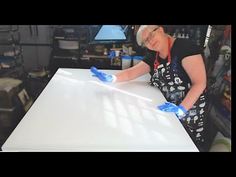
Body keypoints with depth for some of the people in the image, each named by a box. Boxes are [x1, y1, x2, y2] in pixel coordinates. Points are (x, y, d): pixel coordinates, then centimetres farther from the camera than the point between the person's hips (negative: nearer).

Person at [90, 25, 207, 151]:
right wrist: (110, 78, -18)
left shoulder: (185, 47, -18)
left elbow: (200, 83, -23)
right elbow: (131, 73, 0)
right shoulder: (153, 56, 3)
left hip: (189, 111, -5)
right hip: (168, 111, 5)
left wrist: (182, 109, -31)